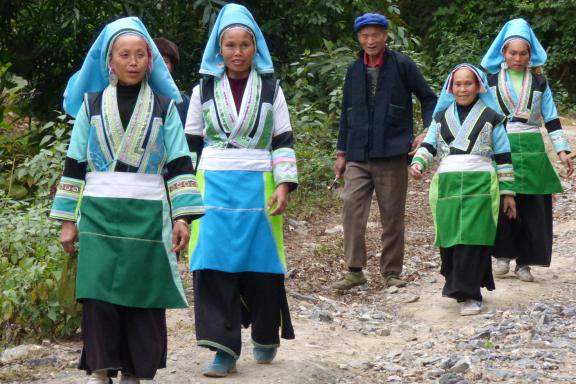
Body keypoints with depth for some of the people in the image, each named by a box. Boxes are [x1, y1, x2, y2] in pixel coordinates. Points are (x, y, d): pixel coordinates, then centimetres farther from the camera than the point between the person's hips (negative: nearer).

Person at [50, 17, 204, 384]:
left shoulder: (164, 107, 6)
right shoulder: (91, 105, 7)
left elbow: (180, 165, 3)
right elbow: (74, 165, 8)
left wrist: (183, 216, -6)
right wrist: (68, 220, 4)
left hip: (147, 215, 0)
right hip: (99, 214, 0)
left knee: (144, 296, 1)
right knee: (98, 292, -8)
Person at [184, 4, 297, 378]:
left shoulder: (270, 89, 5)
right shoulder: (204, 89, 7)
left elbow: (283, 141, 3)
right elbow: (190, 143, 10)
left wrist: (284, 185, -9)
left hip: (257, 188, 0)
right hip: (214, 187, 1)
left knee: (260, 265, 4)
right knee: (215, 265, -8)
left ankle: (266, 338, 24)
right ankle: (225, 348, -7)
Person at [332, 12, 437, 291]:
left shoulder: (402, 65, -2)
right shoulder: (354, 71, 10)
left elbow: (429, 99, 3)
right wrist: (342, 153, 14)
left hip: (392, 154, -3)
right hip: (358, 157, 3)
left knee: (392, 215, 3)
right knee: (352, 207, -10)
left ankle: (392, 272, 14)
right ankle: (354, 270, -5)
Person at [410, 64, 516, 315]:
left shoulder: (490, 117, 7)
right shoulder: (442, 117, 16)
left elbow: (502, 157, 8)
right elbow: (429, 145, 9)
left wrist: (507, 191, 5)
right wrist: (417, 163, -13)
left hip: (479, 184, -3)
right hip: (446, 184, 3)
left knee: (471, 239, -11)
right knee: (448, 240, 0)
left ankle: (469, 295, -10)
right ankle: (460, 287, 14)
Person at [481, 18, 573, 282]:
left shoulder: (538, 81, 7)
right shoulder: (491, 79, 5)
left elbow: (551, 118, 9)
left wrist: (562, 150, 2)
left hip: (531, 150, 1)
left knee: (532, 207, -1)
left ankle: (524, 261, 6)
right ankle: (503, 255, 10)